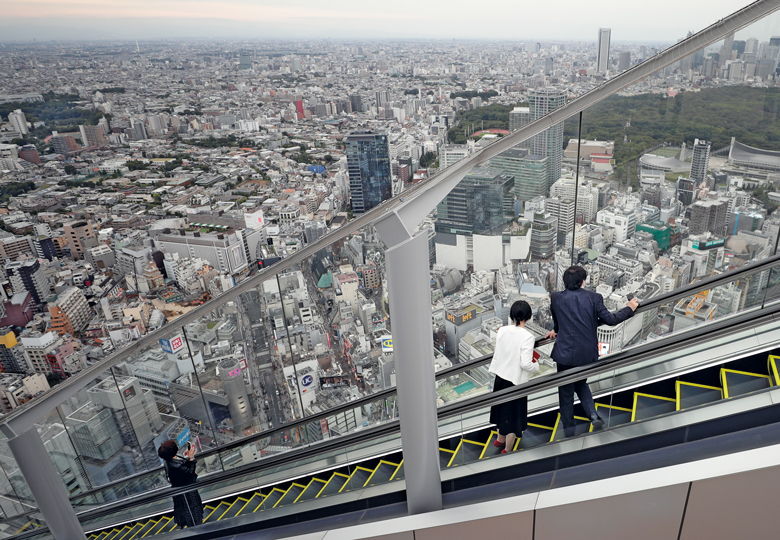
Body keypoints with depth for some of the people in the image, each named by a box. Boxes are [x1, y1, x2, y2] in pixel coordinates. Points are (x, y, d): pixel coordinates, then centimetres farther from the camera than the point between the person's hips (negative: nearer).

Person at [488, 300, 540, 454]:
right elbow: (526, 364, -23)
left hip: (500, 376, 6)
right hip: (516, 380, -6)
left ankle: (500, 439, 47)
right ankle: (507, 450, 27)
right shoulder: (527, 337, -22)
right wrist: (536, 365, -4)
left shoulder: (502, 331, -6)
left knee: (503, 408, 26)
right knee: (513, 413, 13)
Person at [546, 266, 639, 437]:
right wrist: (630, 309, 12)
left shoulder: (555, 298, -7)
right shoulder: (594, 298, -8)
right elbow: (610, 320, -5)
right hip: (588, 354, 2)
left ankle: (568, 428, 24)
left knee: (566, 391, 14)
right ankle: (593, 415, 11)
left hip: (566, 353, -2)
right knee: (581, 384, 28)